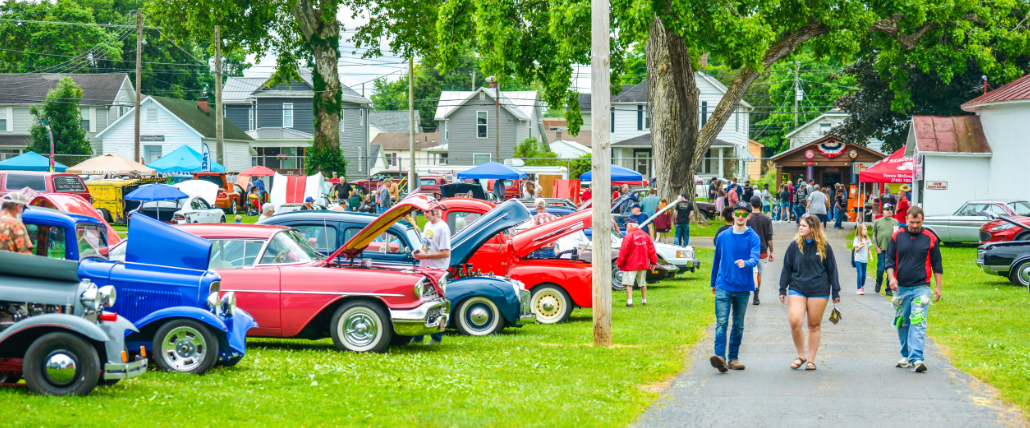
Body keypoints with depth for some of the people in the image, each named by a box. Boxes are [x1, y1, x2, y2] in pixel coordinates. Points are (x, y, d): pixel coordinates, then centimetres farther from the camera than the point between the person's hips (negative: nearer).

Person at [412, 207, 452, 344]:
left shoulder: (442, 228, -14)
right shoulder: (427, 225, 13)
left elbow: (445, 253, -19)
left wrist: (424, 256, -19)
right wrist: (418, 252, 4)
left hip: (437, 271, -9)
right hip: (424, 269, 9)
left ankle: (436, 338, 5)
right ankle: (417, 337, 17)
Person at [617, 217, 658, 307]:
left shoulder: (629, 236, -13)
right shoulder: (645, 235, 7)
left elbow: (623, 251, -13)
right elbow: (651, 249, 10)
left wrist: (619, 262, -4)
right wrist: (653, 261, 18)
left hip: (630, 265, -6)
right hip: (643, 264, 6)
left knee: (628, 283, -5)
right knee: (642, 283, 18)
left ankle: (629, 301, -15)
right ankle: (644, 300, 23)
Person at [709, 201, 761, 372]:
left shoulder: (753, 237, 1)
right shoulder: (723, 236, 8)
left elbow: (755, 258, -16)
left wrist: (745, 263, -38)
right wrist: (713, 283, 25)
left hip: (743, 287, 0)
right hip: (724, 285, 0)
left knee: (738, 325, 9)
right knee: (722, 322, -13)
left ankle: (733, 358, 18)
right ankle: (720, 357, -23)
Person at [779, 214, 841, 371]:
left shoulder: (824, 247, 1)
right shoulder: (794, 245, 4)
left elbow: (832, 269, 8)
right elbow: (787, 268, 10)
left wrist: (835, 292, 7)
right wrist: (782, 290, 7)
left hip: (819, 291, -1)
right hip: (797, 289, 1)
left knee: (815, 325, 5)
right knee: (795, 322, -14)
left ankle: (811, 360, 16)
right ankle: (801, 355, 5)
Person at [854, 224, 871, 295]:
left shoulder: (867, 239, 8)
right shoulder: (857, 239, -5)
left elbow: (868, 249, 15)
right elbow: (856, 250, -5)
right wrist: (861, 246, -22)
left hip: (865, 260, 4)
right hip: (858, 260, -4)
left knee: (864, 275, 8)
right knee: (860, 274, -13)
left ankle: (862, 287, 28)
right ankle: (859, 289, -10)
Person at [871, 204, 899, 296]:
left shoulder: (895, 222, 12)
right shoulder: (878, 222, 9)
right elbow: (874, 236, 9)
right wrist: (876, 248, -1)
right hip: (881, 250, -1)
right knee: (880, 269, -4)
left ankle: (889, 290, 6)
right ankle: (878, 283, 25)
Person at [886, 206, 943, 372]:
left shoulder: (930, 238, 3)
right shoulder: (897, 237, 6)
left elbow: (937, 265, 10)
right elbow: (889, 260, 8)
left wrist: (938, 287, 7)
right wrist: (891, 277, -9)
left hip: (921, 288, -2)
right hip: (901, 288, 3)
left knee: (918, 323, -14)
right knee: (902, 324, 9)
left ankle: (916, 358, -21)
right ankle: (906, 356, 22)